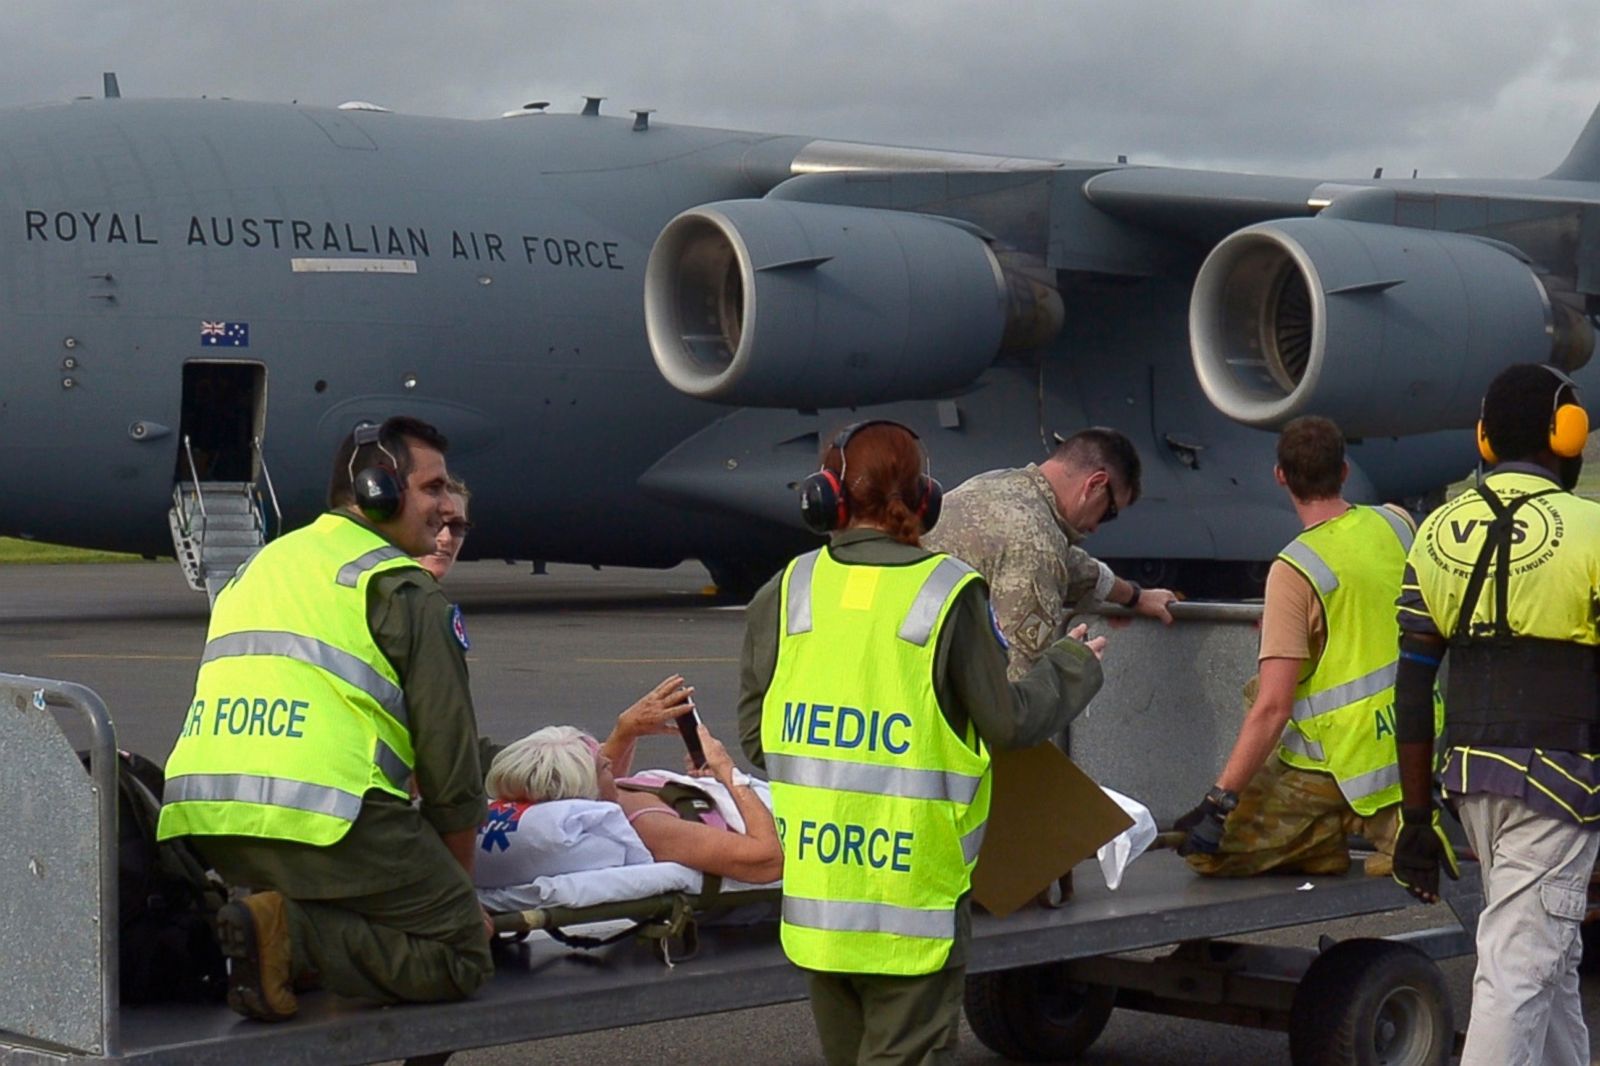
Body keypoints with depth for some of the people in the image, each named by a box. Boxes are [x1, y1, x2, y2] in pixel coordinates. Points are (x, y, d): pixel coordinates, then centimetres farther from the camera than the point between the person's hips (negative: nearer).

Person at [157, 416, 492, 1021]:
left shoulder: (257, 567, 28)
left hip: (201, 821, 7)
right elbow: (451, 767, 3)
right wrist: (456, 883, 18)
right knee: (462, 956, 0)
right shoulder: (406, 590, 5)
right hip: (324, 818, -7)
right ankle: (291, 937, -18)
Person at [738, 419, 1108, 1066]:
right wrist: (1073, 668, 14)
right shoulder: (949, 594, -9)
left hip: (812, 886, 4)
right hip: (911, 884, -4)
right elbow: (1009, 722, -4)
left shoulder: (788, 591, 0)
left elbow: (754, 734, 4)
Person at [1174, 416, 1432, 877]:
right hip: (1415, 743, 5)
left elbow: (1273, 707, -19)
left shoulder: (1295, 571, -17)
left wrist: (1220, 802, -15)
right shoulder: (1398, 524, 1)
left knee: (1207, 849, 3)